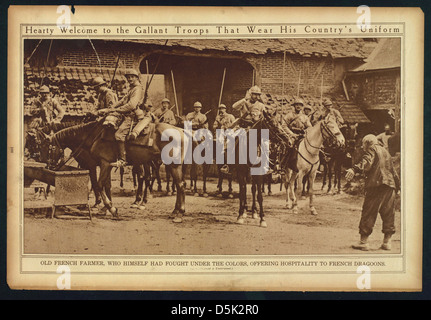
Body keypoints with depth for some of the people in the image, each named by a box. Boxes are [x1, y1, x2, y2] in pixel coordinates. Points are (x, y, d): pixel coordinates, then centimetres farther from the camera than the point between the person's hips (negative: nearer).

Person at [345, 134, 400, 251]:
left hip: (376, 184, -7)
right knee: (388, 214, 12)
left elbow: (367, 162, -20)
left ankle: (363, 241, -3)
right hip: (390, 185, 7)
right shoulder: (385, 151, 24)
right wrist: (397, 185, 37)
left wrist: (355, 169, -35)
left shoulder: (372, 149, 2)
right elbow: (393, 170, 29)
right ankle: (387, 241, 14)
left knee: (368, 213, -3)